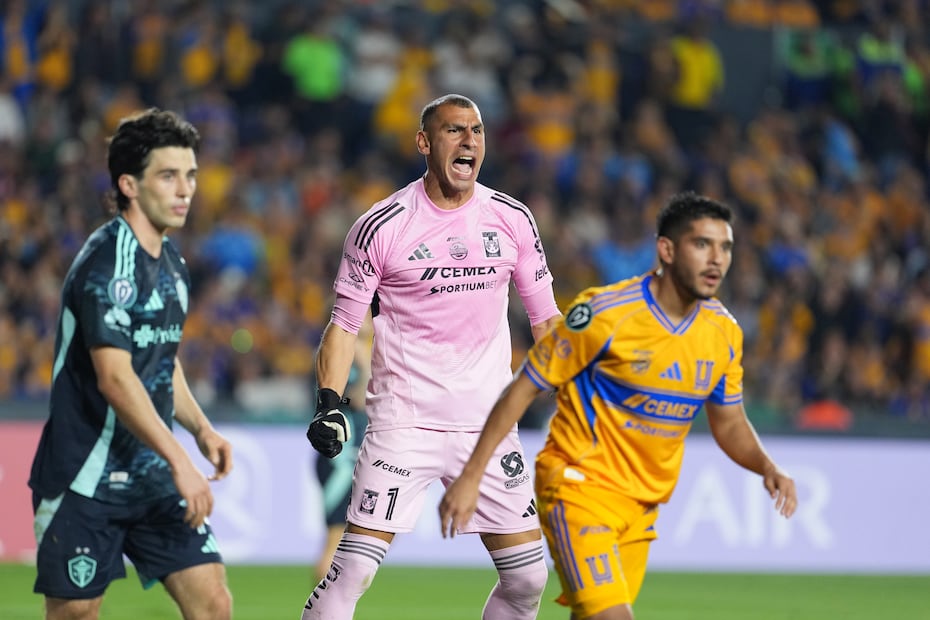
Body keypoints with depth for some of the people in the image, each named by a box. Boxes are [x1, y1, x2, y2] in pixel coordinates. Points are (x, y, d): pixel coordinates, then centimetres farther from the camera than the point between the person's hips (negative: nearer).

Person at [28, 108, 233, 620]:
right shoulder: (106, 262, -17)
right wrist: (179, 462, -26)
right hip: (85, 479, -8)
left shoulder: (170, 264, 12)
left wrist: (201, 429, 9)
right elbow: (115, 378, -24)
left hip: (153, 479, 8)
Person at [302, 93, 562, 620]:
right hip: (403, 420, -4)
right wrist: (330, 403, -12)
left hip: (488, 420, 4)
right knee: (354, 569, -13)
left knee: (528, 576, 3)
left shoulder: (513, 219, 4)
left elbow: (545, 319, 14)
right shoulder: (382, 227, -6)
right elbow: (344, 324, 1)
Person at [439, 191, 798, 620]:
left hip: (644, 501, 7)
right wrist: (471, 476, -12)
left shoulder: (724, 333, 1)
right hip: (580, 484, -7)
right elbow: (523, 389, -10)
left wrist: (767, 467, -7)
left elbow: (729, 424, 14)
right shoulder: (604, 312, -17)